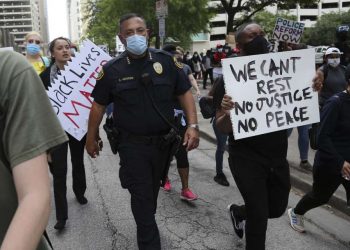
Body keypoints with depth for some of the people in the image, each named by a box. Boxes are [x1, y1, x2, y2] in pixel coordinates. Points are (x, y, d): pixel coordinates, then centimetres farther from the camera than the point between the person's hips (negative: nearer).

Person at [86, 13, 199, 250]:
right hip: (132, 144, -2)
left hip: (164, 141, 3)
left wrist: (193, 126, -13)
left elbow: (185, 93, -1)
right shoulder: (112, 69, -8)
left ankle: (146, 225, 49)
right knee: (141, 196, 1)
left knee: (153, 191, 23)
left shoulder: (166, 60, -6)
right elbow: (99, 105, 1)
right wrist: (92, 138, 6)